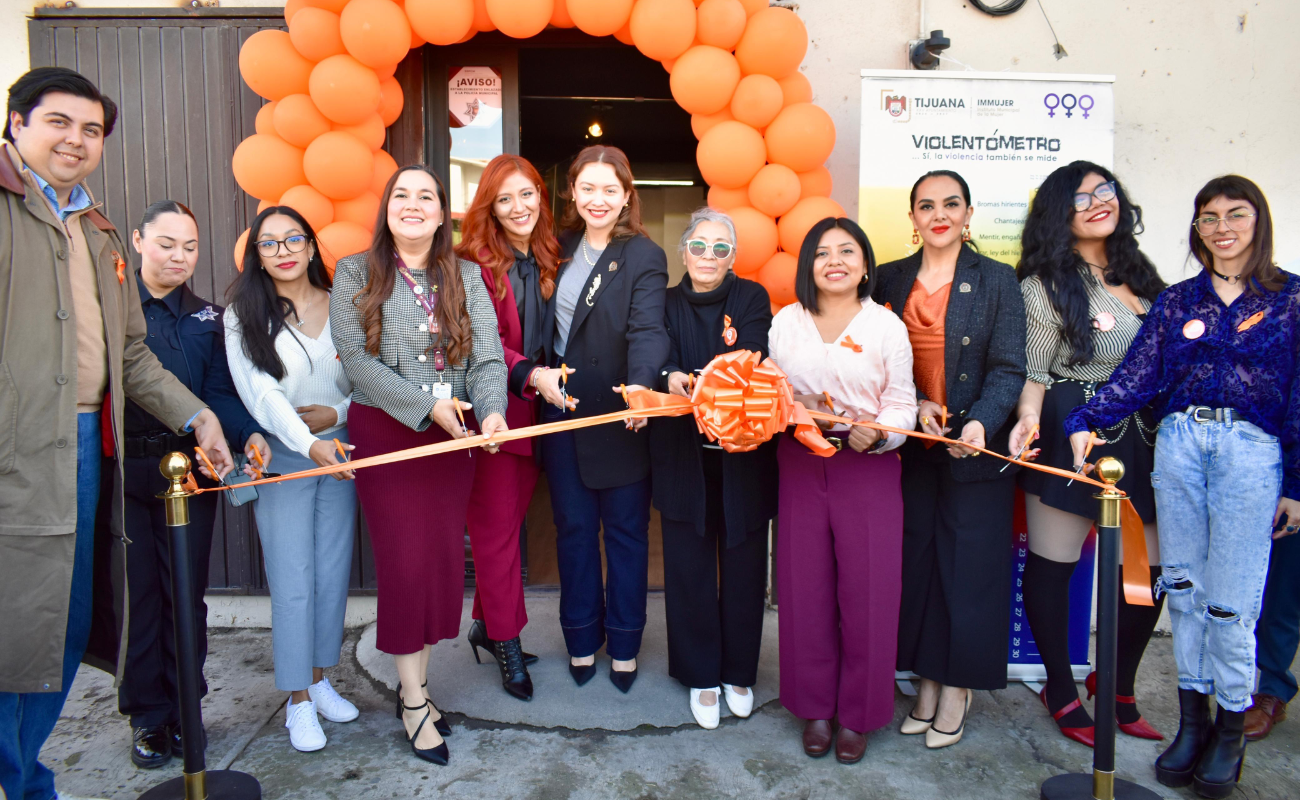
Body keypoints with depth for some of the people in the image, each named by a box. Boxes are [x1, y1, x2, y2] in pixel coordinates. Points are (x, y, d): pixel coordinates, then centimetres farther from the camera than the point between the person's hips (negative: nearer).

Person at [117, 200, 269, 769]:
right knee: (136, 591, 6)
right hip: (122, 470, -2)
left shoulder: (207, 318, 10)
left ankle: (184, 711, 23)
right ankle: (148, 717, 21)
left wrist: (248, 433, -15)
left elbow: (220, 394, 4)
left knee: (186, 592, 8)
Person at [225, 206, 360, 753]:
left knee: (334, 573, 8)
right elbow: (260, 393, -13)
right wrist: (309, 444, -25)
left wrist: (337, 412, -11)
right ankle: (298, 700, 13)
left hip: (340, 450, 3)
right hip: (280, 456, -3)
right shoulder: (244, 316, -3)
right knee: (292, 581, -1)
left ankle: (320, 679, 26)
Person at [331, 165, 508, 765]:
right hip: (385, 432, -3)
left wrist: (492, 411, -21)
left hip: (453, 435, 3)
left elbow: (487, 355, -2)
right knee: (405, 559, -2)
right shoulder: (355, 273, 0)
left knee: (444, 558, 6)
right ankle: (414, 701, 14)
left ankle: (416, 683, 24)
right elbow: (354, 357, -10)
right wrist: (427, 405, -17)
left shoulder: (467, 277, 7)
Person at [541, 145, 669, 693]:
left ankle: (624, 644, 26)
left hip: (618, 415, -4)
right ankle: (581, 638, 30)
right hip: (562, 408, 5)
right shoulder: (562, 246, 7)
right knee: (573, 528, 13)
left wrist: (640, 384, -41)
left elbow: (647, 329, -24)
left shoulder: (644, 257, -9)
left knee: (625, 530, 9)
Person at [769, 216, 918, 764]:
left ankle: (857, 714, 19)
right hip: (801, 465, 2)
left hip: (868, 468, -2)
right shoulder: (786, 322, 7)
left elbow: (901, 403, -1)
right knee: (805, 585, 5)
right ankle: (815, 708, 22)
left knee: (866, 589, 0)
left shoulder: (887, 325, 1)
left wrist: (877, 432, -19)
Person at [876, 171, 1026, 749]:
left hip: (975, 448, -2)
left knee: (968, 565, 3)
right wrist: (915, 404, -11)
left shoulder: (997, 281, -1)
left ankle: (957, 689, 21)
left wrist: (980, 423, -24)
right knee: (916, 562, 8)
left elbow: (1008, 370, -7)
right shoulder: (891, 280, 7)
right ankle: (927, 681, 24)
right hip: (910, 447, 3)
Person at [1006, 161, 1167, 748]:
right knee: (1053, 564, 1)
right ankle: (1062, 693, 19)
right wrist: (1029, 416, -24)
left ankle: (1118, 688, 25)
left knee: (1150, 568, 5)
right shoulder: (1046, 284, -4)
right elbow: (1034, 370, -7)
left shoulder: (1139, 273, 15)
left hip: (1139, 436, 6)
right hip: (1069, 435, -6)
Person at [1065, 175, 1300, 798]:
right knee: (1183, 586, 6)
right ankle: (1192, 720, 18)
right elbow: (1139, 374, 3)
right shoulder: (1177, 300, 11)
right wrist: (1085, 421, -12)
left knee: (1230, 599, -4)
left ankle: (1230, 732, 14)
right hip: (1179, 442, 3)